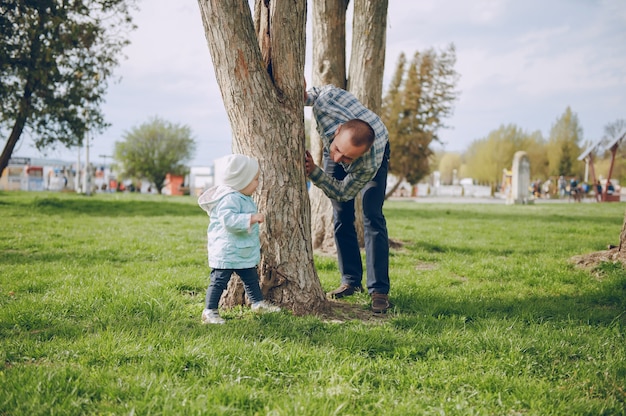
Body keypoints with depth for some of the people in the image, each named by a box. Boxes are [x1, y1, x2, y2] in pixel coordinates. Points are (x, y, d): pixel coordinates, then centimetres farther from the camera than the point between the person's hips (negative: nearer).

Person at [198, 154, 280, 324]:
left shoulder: (244, 198, 13)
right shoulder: (229, 199, -22)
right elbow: (229, 219, -36)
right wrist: (252, 218, -38)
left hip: (244, 252, 10)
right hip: (226, 252, -10)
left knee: (251, 278, 21)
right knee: (219, 281, -6)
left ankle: (258, 302, 35)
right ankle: (209, 311, -1)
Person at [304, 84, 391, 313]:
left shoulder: (371, 163, -46)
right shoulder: (326, 99, -43)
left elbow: (342, 193, -31)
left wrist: (314, 172, -43)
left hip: (372, 155, -3)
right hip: (332, 144, 4)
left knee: (372, 217, -15)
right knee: (341, 217, 0)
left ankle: (379, 290, -12)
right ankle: (351, 281, 9)